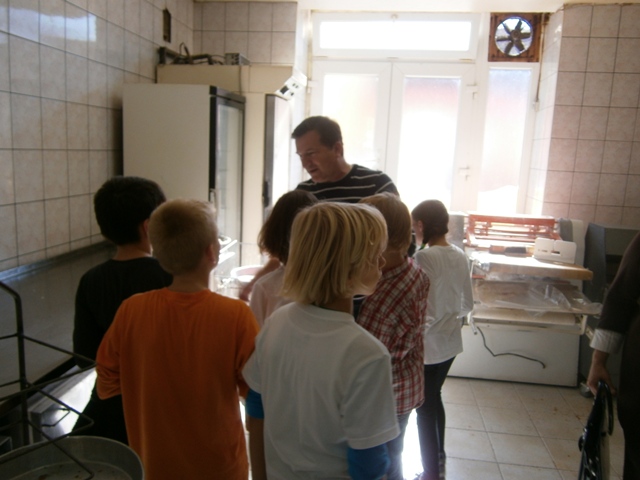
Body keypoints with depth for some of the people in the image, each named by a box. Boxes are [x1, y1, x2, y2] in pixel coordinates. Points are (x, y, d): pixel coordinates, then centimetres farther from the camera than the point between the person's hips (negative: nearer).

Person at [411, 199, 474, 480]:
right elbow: (467, 304, 8)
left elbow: (420, 310, -23)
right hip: (450, 342, 8)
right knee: (435, 399, 24)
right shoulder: (460, 256, 0)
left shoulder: (424, 257, -22)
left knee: (425, 408, 8)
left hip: (427, 345, -8)